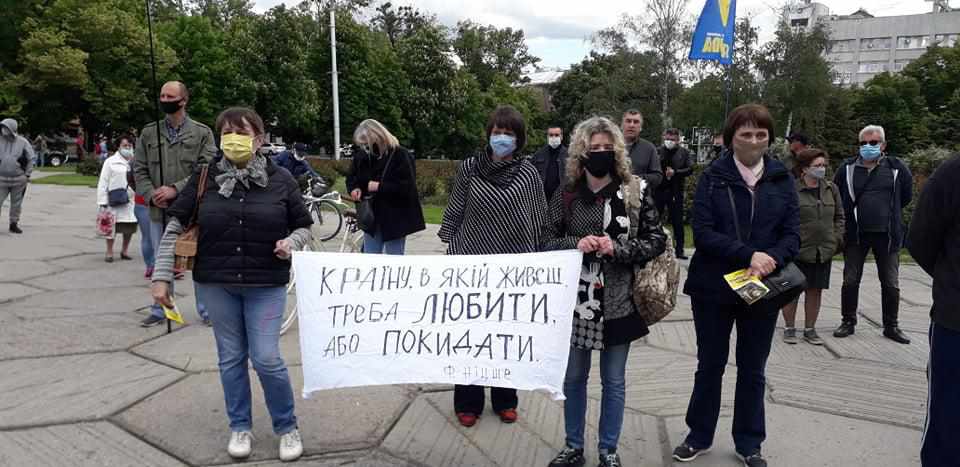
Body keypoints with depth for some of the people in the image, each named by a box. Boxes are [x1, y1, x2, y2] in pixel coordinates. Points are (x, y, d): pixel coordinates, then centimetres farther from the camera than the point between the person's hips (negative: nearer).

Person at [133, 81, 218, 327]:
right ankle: (160, 311, 26)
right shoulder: (149, 132, 9)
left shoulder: (202, 133, 0)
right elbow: (139, 170, 8)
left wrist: (175, 189, -17)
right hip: (159, 210, 3)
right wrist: (151, 194, -10)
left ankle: (206, 310, 18)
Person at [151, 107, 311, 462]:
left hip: (266, 285, -2)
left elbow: (304, 227, 5)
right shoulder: (204, 178, -1)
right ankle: (240, 427, 31)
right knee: (231, 358, 12)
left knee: (267, 359, -3)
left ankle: (287, 427, 19)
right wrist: (162, 276, -3)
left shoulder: (280, 180, -3)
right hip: (216, 284, 2)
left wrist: (290, 242, -17)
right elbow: (175, 226, 1)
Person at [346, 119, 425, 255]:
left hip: (395, 219, -5)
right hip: (371, 218, 5)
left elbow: (407, 187, -22)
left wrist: (380, 186, -24)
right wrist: (355, 188, -6)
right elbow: (351, 178, 16)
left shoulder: (400, 155, -16)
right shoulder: (362, 156, 2)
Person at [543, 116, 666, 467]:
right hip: (576, 301, 1)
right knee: (574, 377, 15)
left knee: (614, 381, 13)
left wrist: (616, 248, -17)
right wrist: (576, 244, -16)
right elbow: (548, 243, 3)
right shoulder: (566, 195, 0)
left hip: (618, 302, -1)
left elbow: (656, 241, -2)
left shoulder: (636, 191, -3)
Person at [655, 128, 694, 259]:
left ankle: (679, 250, 10)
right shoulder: (658, 151, 3)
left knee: (678, 222, 4)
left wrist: (675, 172, -14)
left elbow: (690, 169, -3)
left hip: (676, 191, 0)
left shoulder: (684, 152, 5)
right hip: (659, 190, 0)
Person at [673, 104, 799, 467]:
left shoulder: (782, 179, 3)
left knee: (752, 369, 13)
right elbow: (702, 232, -13)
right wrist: (748, 255, -23)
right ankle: (699, 436, 28)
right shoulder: (712, 177, -4)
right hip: (714, 286, -2)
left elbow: (792, 234, 0)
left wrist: (771, 260, -21)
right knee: (710, 364, 11)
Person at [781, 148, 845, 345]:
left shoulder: (831, 189, 8)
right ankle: (789, 328, 18)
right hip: (798, 250, -5)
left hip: (824, 251, 5)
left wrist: (837, 238, 6)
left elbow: (839, 216, 17)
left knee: (816, 290, 10)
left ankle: (810, 329, 23)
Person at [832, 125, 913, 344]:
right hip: (855, 234, 0)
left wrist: (889, 212, 10)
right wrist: (848, 217, 8)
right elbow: (835, 196, 10)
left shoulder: (895, 167, -1)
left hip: (887, 235, 0)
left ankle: (891, 326, 22)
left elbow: (906, 194, 11)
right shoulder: (847, 168, -1)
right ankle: (848, 322, 20)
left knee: (891, 284, 8)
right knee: (850, 281, 6)